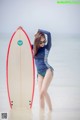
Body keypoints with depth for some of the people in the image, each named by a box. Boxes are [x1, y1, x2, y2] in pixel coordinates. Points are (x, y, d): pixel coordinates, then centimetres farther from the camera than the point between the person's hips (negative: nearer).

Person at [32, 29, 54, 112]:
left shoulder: (46, 47, -2)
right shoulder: (33, 48, 8)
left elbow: (48, 33, -13)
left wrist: (39, 30, 0)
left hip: (48, 70, -5)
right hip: (40, 73, 5)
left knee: (43, 91, -19)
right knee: (40, 94, 0)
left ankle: (50, 110, -11)